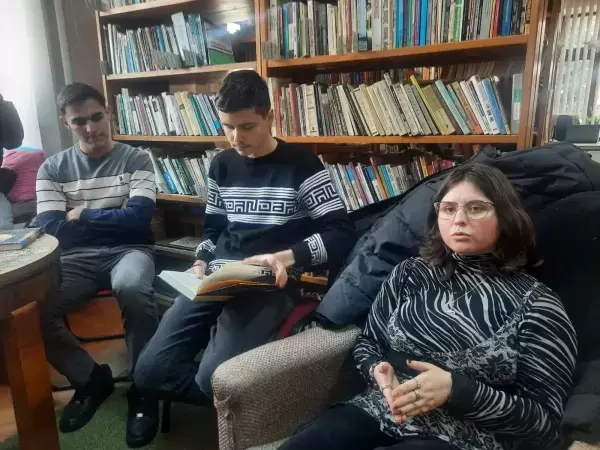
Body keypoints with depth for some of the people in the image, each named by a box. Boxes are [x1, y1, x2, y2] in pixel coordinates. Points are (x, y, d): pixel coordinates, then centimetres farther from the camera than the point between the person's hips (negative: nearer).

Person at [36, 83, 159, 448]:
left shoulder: (136, 160, 4)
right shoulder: (52, 168, 11)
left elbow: (139, 219, -10)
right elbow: (52, 229, -2)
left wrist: (83, 216, -2)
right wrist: (114, 219, -6)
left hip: (129, 250, -3)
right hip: (77, 258, 3)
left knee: (131, 289, -38)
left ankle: (143, 389, -13)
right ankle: (91, 378, 3)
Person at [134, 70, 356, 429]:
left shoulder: (301, 164, -3)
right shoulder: (221, 165, 15)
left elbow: (342, 234, -9)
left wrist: (287, 257, -24)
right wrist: (201, 263, 1)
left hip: (268, 286, -5)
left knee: (211, 377, -26)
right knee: (150, 371, -7)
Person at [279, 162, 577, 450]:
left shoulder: (536, 305, -3)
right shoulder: (411, 273, 7)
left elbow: (546, 420, -6)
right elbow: (367, 342, 13)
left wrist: (455, 390, -19)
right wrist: (378, 370, -10)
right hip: (378, 411, 3)